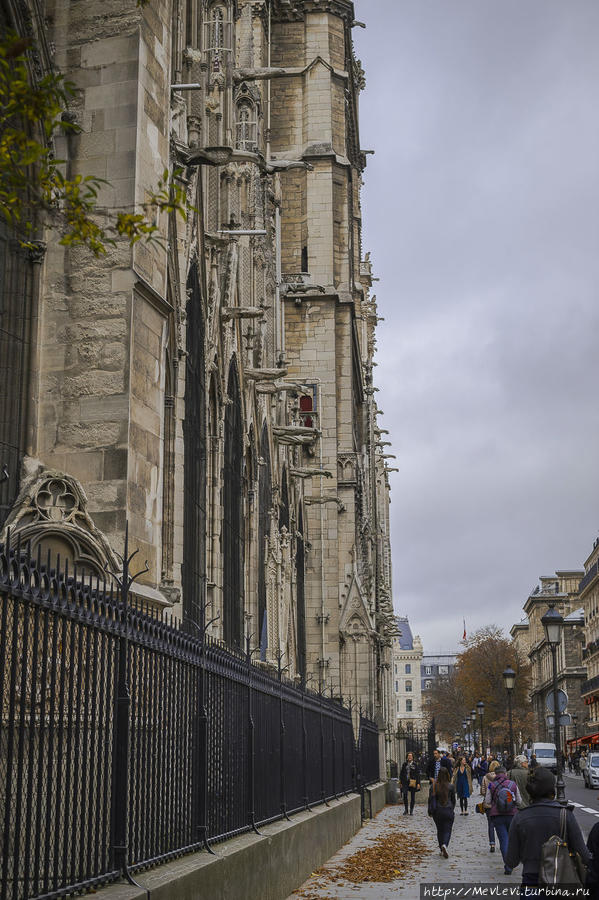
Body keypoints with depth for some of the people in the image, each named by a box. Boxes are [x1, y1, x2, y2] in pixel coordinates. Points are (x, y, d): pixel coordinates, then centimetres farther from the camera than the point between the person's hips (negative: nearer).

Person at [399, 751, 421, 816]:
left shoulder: (415, 765, -1)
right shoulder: (404, 764, 6)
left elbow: (418, 774, -1)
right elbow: (401, 774, 10)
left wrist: (418, 783, -6)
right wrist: (401, 782, 7)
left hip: (413, 783, -1)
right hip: (405, 782, 1)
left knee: (412, 797, 4)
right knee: (405, 796, -4)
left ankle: (411, 811, 14)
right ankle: (405, 810, 9)